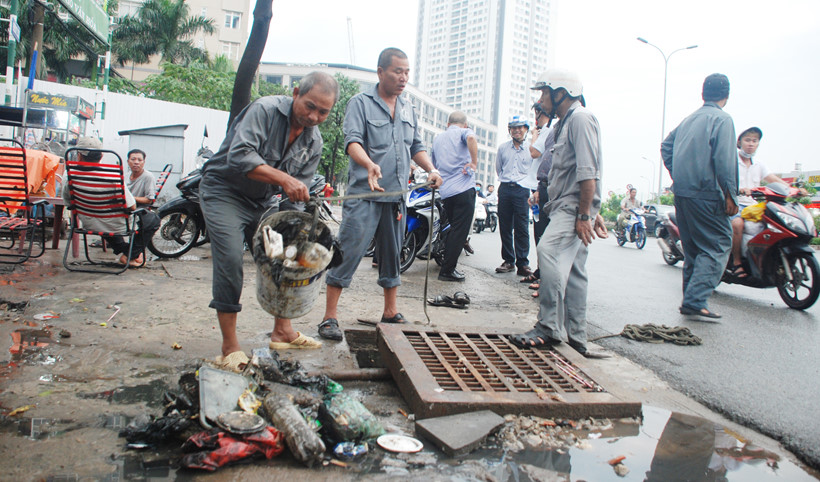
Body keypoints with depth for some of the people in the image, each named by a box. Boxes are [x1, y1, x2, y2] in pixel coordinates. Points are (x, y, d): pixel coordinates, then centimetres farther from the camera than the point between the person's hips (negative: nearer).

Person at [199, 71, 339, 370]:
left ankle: (282, 331, 18)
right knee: (230, 259, -18)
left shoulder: (314, 142, 0)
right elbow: (239, 156, -33)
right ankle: (230, 346, -10)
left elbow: (298, 193, 0)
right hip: (224, 192, -7)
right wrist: (284, 179, -38)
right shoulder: (265, 110, -19)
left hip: (264, 202, 7)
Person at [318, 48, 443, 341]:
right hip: (364, 195, -6)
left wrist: (431, 170, 4)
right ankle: (330, 317, -1)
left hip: (397, 196, 6)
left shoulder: (408, 109, 18)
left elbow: (417, 147, 22)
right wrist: (369, 165, -33)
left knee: (392, 256, 13)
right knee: (348, 253, -8)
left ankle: (390, 312, 26)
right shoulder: (361, 103, -1)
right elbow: (352, 141, -14)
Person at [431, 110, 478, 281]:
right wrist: (474, 162, -17)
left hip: (445, 192, 6)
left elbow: (432, 165, 27)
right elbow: (471, 138, -22)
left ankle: (448, 265, 29)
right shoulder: (464, 131, 4)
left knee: (454, 228, 21)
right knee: (460, 231, -2)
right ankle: (447, 271, -2)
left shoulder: (438, 138, 22)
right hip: (464, 188, -6)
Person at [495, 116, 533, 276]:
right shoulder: (502, 148, 13)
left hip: (522, 190, -3)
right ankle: (508, 261, 11)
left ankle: (522, 263, -2)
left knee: (522, 228, -7)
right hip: (505, 189, 3)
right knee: (505, 227, 3)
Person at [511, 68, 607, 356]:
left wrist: (585, 214, -23)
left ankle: (549, 328, -26)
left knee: (549, 250, -27)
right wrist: (593, 213, 23)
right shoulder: (566, 122, 24)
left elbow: (588, 172, -19)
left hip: (574, 206, -11)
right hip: (566, 207, 11)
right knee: (572, 272, 9)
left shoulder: (580, 118, -8)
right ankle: (576, 340, 14)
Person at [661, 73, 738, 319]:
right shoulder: (721, 119, -6)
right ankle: (695, 300, -14)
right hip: (705, 195, -8)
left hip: (681, 193, 8)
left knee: (693, 248, 14)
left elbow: (666, 146, 18)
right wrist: (730, 195, -14)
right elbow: (724, 159, -15)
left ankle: (691, 299, 17)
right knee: (718, 245, -5)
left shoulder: (687, 120, 16)